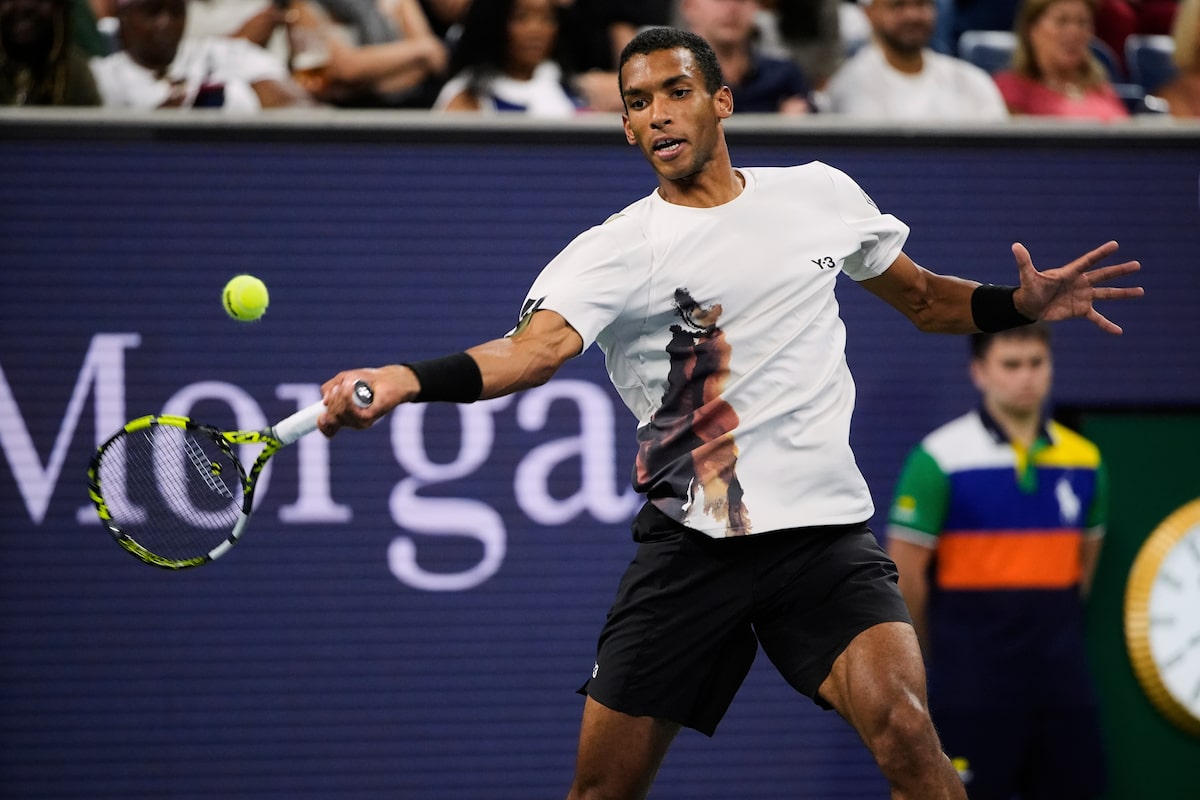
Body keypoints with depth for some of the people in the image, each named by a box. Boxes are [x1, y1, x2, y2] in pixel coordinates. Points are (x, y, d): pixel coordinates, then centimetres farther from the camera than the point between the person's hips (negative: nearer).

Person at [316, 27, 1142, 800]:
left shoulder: (820, 194, 8)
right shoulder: (611, 252, -2)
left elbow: (925, 298, 22)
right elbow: (538, 346, -21)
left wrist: (1025, 302, 2)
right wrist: (402, 379, -40)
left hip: (826, 533, 0)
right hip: (688, 543, 0)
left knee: (903, 726, -25)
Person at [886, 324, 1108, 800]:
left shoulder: (1084, 461, 7)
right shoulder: (941, 459, -8)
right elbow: (905, 571, -5)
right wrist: (945, 650, 4)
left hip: (1061, 676, 5)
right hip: (974, 684, -5)